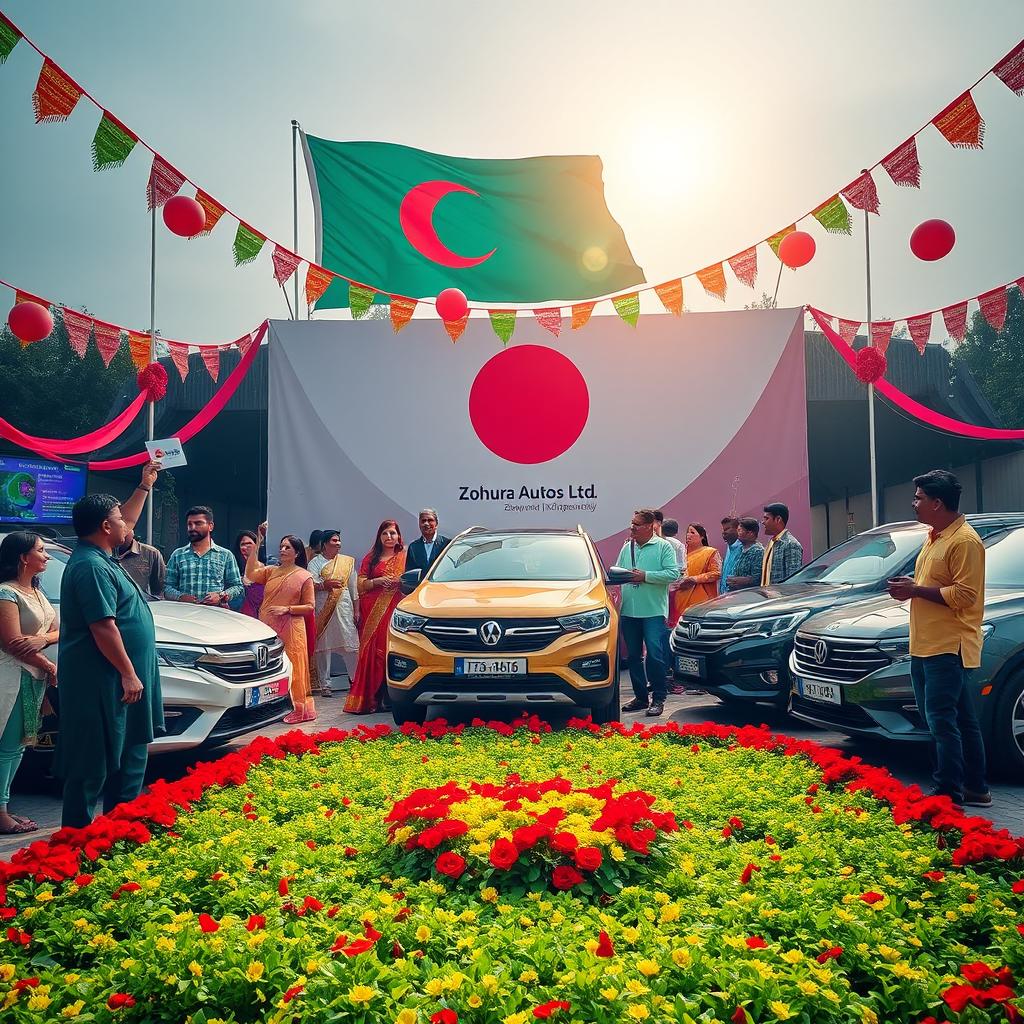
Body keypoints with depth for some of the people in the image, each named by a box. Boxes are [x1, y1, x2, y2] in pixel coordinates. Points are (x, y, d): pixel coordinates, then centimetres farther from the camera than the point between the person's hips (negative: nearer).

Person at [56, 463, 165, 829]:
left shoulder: (99, 556, 13)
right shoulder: (91, 566, -19)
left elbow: (127, 521, 31)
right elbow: (103, 627, -24)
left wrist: (145, 485, 32)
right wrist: (128, 673, -22)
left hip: (111, 679, 11)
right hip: (101, 681, -11)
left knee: (128, 757, 17)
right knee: (94, 764, -4)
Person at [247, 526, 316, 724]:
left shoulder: (304, 576, 1)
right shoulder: (271, 571, 11)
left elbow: (309, 606, 0)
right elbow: (251, 574, -8)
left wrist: (287, 609, -14)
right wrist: (257, 543, -7)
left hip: (290, 628, -4)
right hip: (267, 627, 4)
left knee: (291, 667, -2)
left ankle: (299, 708, 6)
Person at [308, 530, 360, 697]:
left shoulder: (347, 561, 14)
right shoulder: (315, 563, 5)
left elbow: (354, 587, 14)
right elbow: (310, 584, -8)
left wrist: (356, 610, 11)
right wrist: (325, 584, -22)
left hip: (344, 608, 2)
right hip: (323, 609, -1)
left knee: (351, 645, -2)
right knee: (323, 647, 1)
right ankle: (325, 684, 9)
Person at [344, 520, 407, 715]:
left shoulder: (404, 558, 12)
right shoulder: (371, 558, 13)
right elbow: (360, 585, 8)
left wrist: (399, 582, -10)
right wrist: (378, 581, -8)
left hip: (394, 610, 0)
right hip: (372, 610, 1)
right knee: (371, 651, -5)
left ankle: (388, 696, -1)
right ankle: (368, 698, -2)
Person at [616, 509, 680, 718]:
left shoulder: (663, 547, -1)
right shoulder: (627, 548, 16)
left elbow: (674, 574, -10)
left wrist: (645, 576, -15)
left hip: (653, 611, -6)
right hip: (628, 611, 6)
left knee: (654, 654, -9)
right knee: (633, 656, 10)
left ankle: (658, 699, 1)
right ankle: (640, 697, 21)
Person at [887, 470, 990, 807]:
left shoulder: (965, 541, -14)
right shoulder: (935, 537, 18)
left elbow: (964, 594, -21)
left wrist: (917, 590, -15)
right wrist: (909, 587, 8)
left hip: (949, 647, -10)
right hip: (926, 646, 10)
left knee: (942, 722, -9)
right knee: (962, 721, 15)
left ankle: (949, 793, -3)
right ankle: (976, 789, 24)